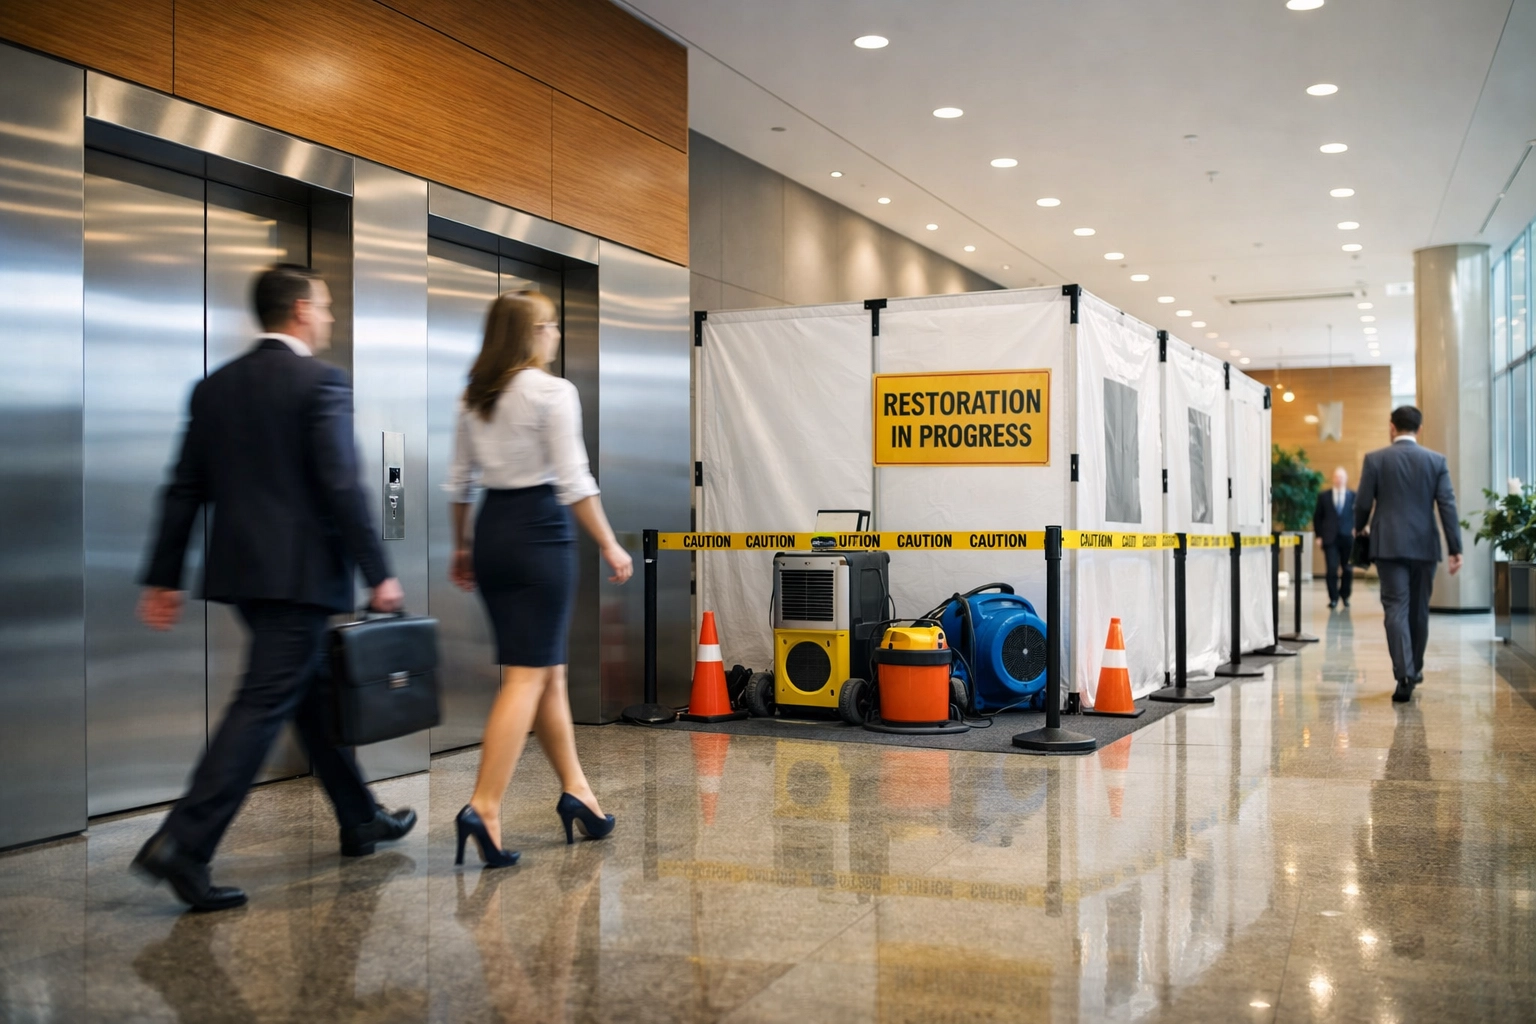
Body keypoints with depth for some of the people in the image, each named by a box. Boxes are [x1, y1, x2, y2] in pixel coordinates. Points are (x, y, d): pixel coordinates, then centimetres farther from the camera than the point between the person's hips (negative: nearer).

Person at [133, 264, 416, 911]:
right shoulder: (321, 382, -10)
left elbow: (185, 488, 10)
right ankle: (184, 845, -10)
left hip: (240, 569, 8)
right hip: (300, 572, -8)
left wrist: (163, 578, 13)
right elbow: (342, 487, -16)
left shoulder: (216, 386, 10)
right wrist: (378, 573, -12)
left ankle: (359, 820, 30)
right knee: (263, 706, -5)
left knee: (312, 692, 18)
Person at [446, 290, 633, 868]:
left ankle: (575, 792, 24)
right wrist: (609, 546, -6)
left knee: (549, 671, 16)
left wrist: (461, 547, 23)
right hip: (539, 532, -7)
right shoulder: (552, 392, -9)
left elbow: (460, 481, 14)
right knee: (528, 678, -6)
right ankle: (484, 808, -12)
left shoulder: (474, 397, 11)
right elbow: (573, 482, -13)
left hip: (491, 531, 8)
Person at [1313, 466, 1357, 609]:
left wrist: (1356, 530, -10)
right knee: (1331, 569, -7)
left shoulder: (1354, 496, 4)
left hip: (1347, 538, 0)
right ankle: (1333, 598, 0)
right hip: (1330, 538, 0)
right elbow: (1317, 517, 8)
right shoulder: (1324, 496, 7)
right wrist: (1319, 536, 2)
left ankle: (1345, 596, 23)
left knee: (1347, 569, 7)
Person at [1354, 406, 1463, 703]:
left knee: (1396, 609, -5)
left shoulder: (1375, 459, -2)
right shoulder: (1437, 460, 3)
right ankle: (1415, 669, 29)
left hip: (1389, 545, -2)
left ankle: (1404, 675, -18)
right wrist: (1455, 548, -2)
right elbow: (1448, 506, -3)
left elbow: (1363, 503, -1)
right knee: (1419, 610, 15)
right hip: (1424, 545, 2)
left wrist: (1360, 528, 20)